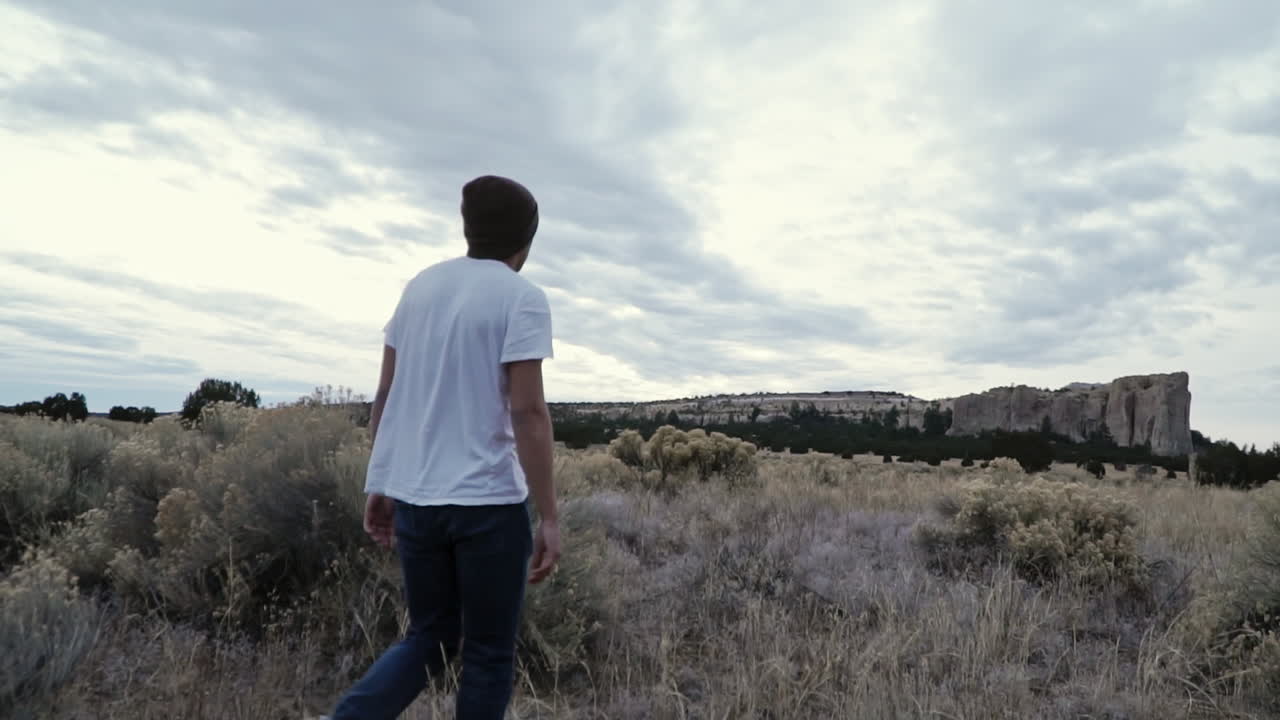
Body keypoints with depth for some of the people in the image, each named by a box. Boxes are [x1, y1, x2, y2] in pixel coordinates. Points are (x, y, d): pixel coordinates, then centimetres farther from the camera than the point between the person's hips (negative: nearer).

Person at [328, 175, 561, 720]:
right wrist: (548, 516, -11)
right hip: (488, 501, -5)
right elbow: (527, 412, -15)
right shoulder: (522, 298, -8)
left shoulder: (421, 286, 9)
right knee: (488, 654, 11)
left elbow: (385, 396, 10)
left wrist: (379, 485, 17)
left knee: (430, 638, 21)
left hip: (412, 495, 6)